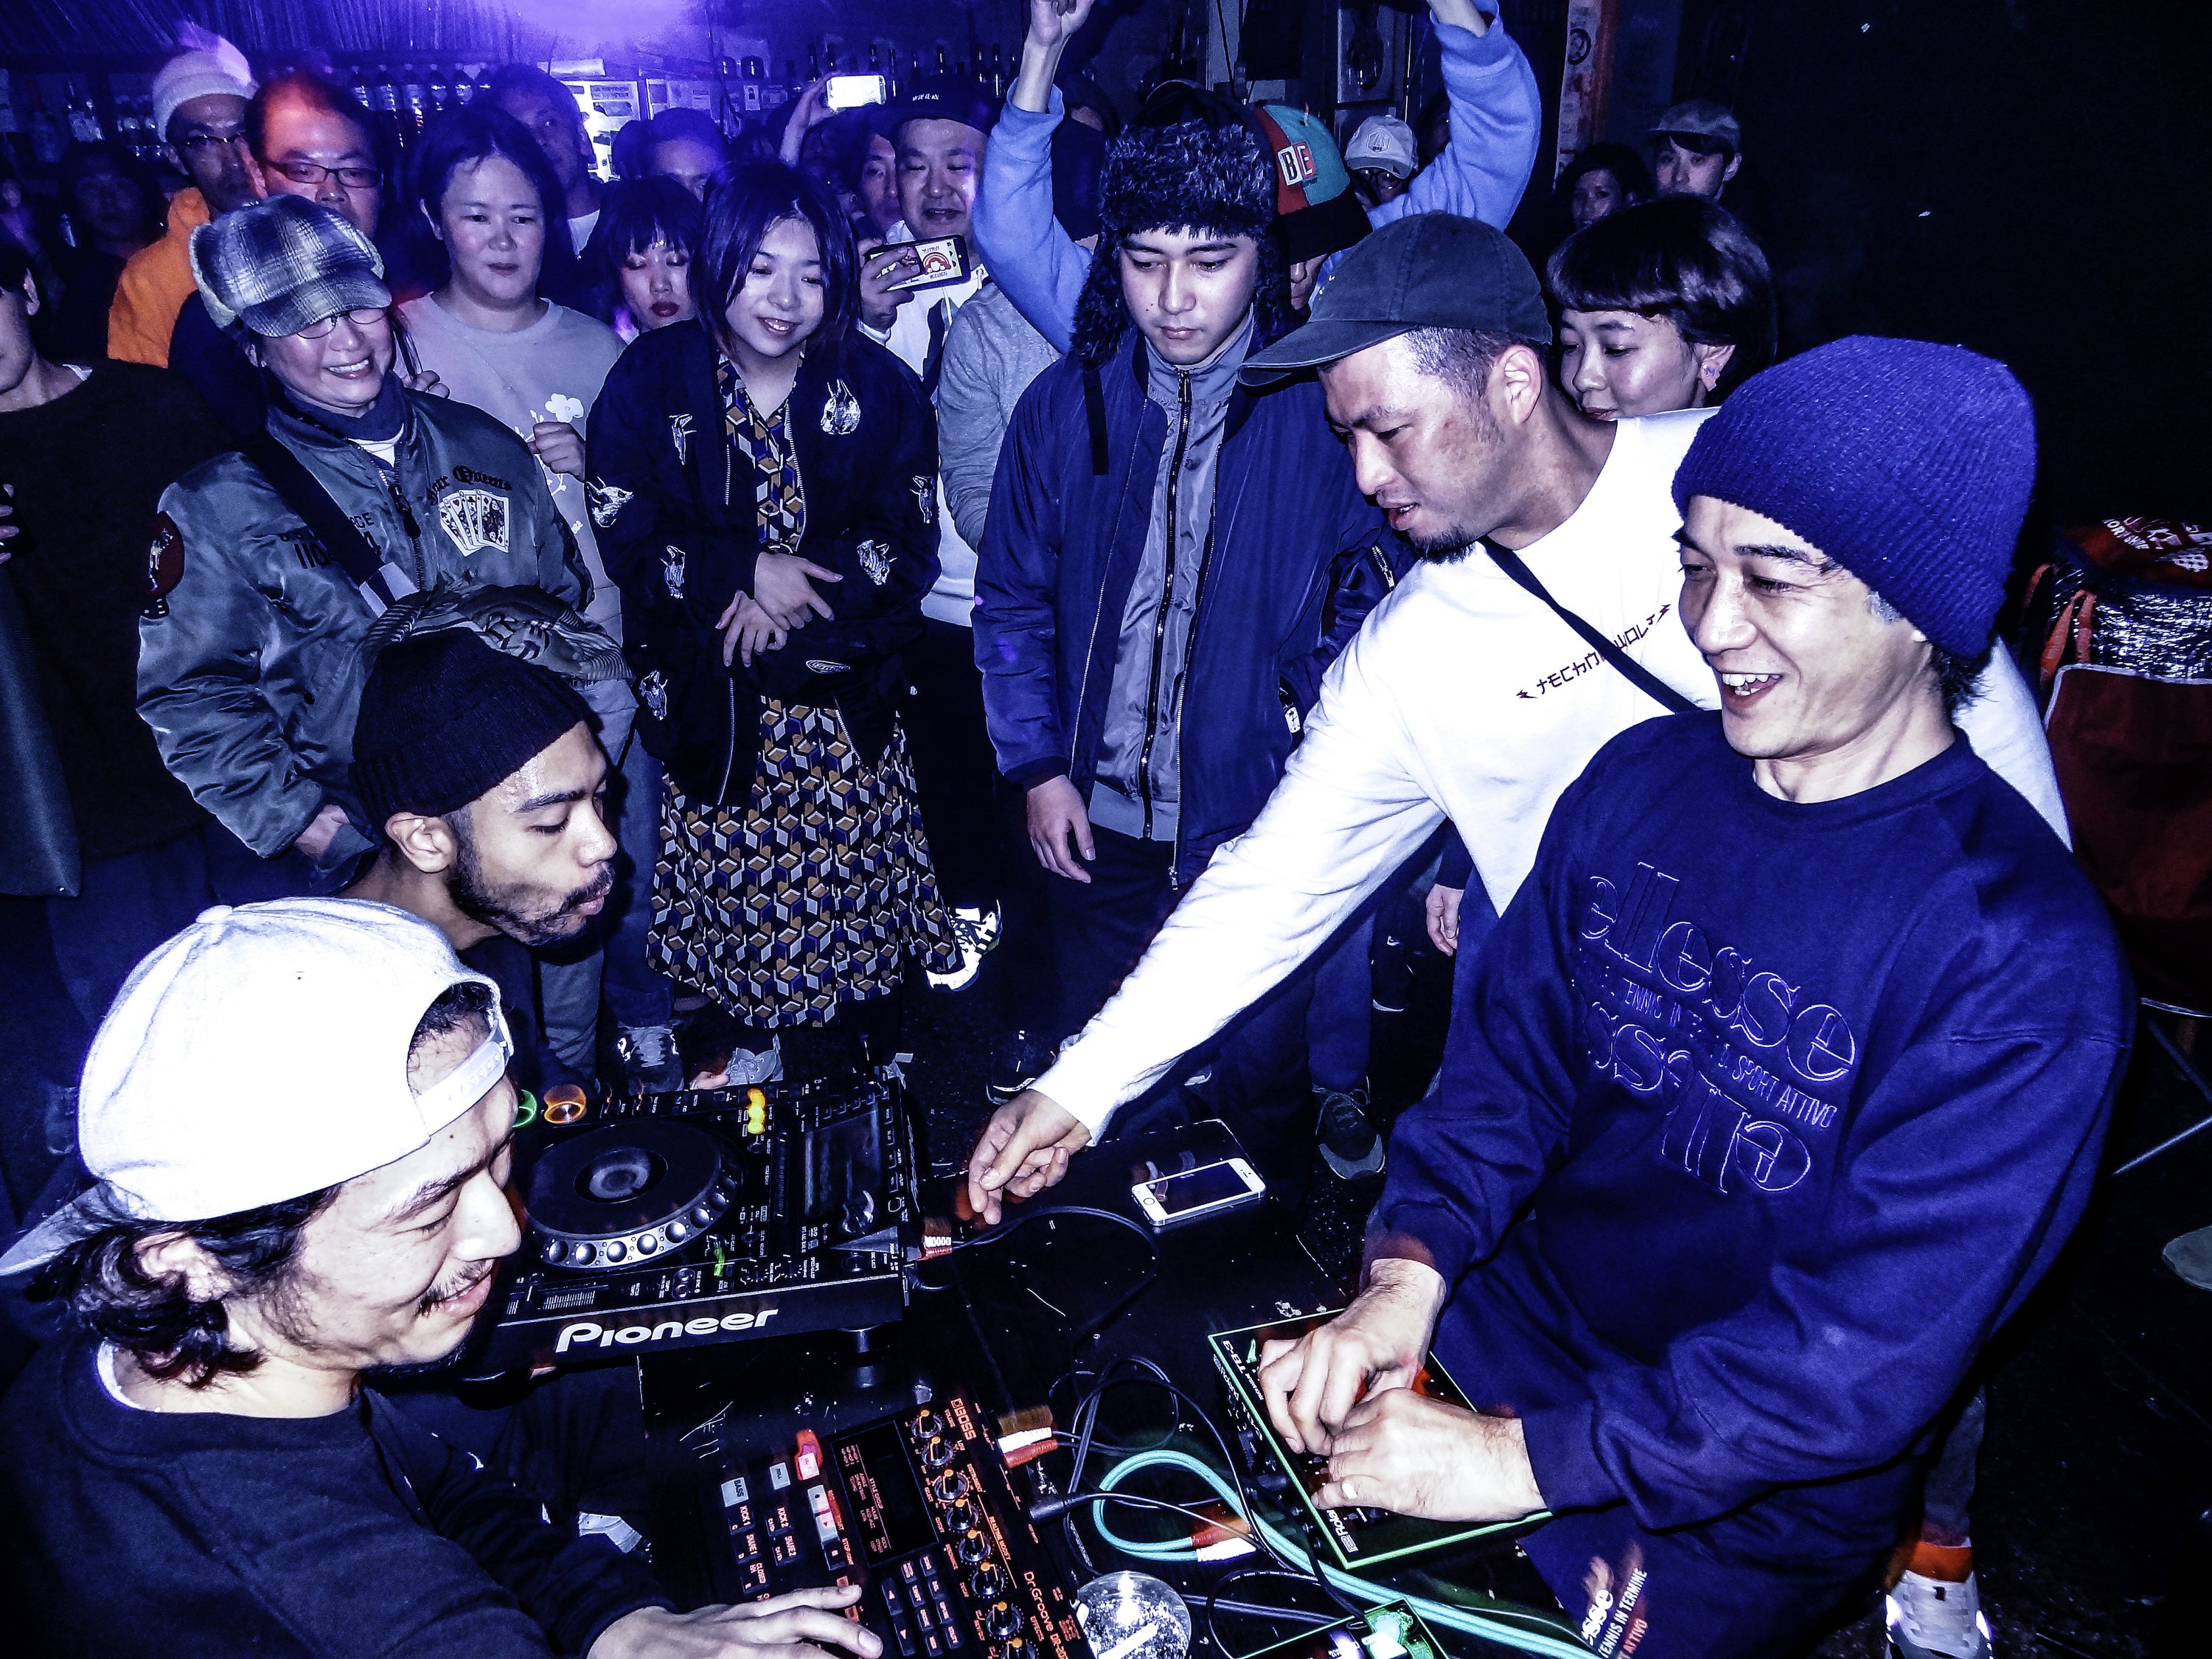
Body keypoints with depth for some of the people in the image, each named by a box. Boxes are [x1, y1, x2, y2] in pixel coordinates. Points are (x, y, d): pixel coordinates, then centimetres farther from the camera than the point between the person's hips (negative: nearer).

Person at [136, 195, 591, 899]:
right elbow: (194, 699, -1)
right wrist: (302, 823, -10)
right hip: (352, 842, -2)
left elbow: (566, 595, 17)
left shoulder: (485, 446, 11)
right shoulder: (216, 507, 1)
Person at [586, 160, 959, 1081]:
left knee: (858, 870, 7)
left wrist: (792, 605, -17)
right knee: (733, 870, 8)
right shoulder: (651, 377, -4)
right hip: (708, 694, 0)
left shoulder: (878, 385, -3)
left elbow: (911, 540, -5)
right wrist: (747, 570, -20)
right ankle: (752, 1040, 34)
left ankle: (876, 1056, 27)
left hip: (845, 693, 0)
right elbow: (624, 533, -7)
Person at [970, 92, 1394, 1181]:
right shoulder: (1066, 404, 0)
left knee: (1256, 1091, 13)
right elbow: (1012, 600, 6)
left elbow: (1376, 594, -3)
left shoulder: (1327, 409, -9)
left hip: (1259, 826, -3)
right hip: (1097, 824, 3)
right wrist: (1037, 766, -1)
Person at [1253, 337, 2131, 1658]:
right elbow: (1513, 1050, -1)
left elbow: (1868, 1348, -23)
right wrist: (1410, 1270, -16)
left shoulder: (2025, 959, -22)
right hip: (1498, 1326, 5)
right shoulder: (1641, 780, -4)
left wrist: (1524, 1459, -23)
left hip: (1741, 1513, -4)